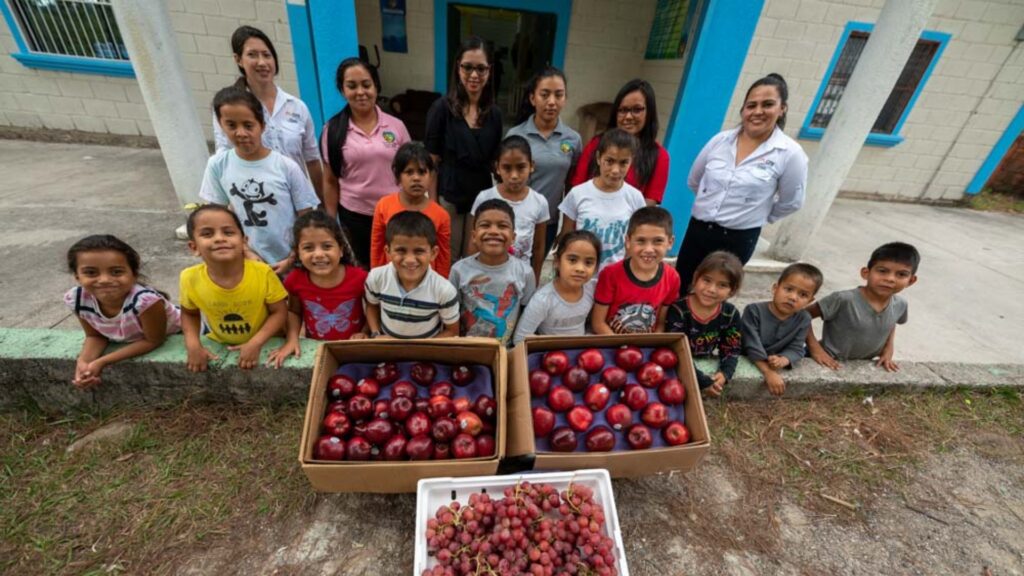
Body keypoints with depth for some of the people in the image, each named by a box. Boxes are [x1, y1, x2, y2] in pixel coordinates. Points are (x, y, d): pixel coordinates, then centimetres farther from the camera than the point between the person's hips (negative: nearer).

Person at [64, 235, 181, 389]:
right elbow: (95, 336, -7)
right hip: (126, 341, 5)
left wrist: (101, 363, -29)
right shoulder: (76, 300, -25)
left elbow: (154, 341, -27)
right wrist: (83, 362, -27)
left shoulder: (146, 299, -43)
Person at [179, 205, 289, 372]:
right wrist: (193, 345, -9)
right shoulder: (190, 278, -15)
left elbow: (280, 312, -13)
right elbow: (189, 313, 5)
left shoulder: (263, 273, -23)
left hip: (266, 344, -2)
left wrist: (255, 343, -23)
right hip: (221, 345, 3)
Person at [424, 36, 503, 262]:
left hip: (482, 198, 3)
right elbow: (432, 162, -7)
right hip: (448, 197, -3)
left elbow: (493, 163, 10)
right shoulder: (442, 108, -8)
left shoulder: (494, 114, 3)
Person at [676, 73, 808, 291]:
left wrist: (758, 215, 11)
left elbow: (791, 202, 3)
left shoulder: (790, 153, -9)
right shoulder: (720, 140, -1)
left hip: (738, 239, -3)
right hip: (698, 229, 3)